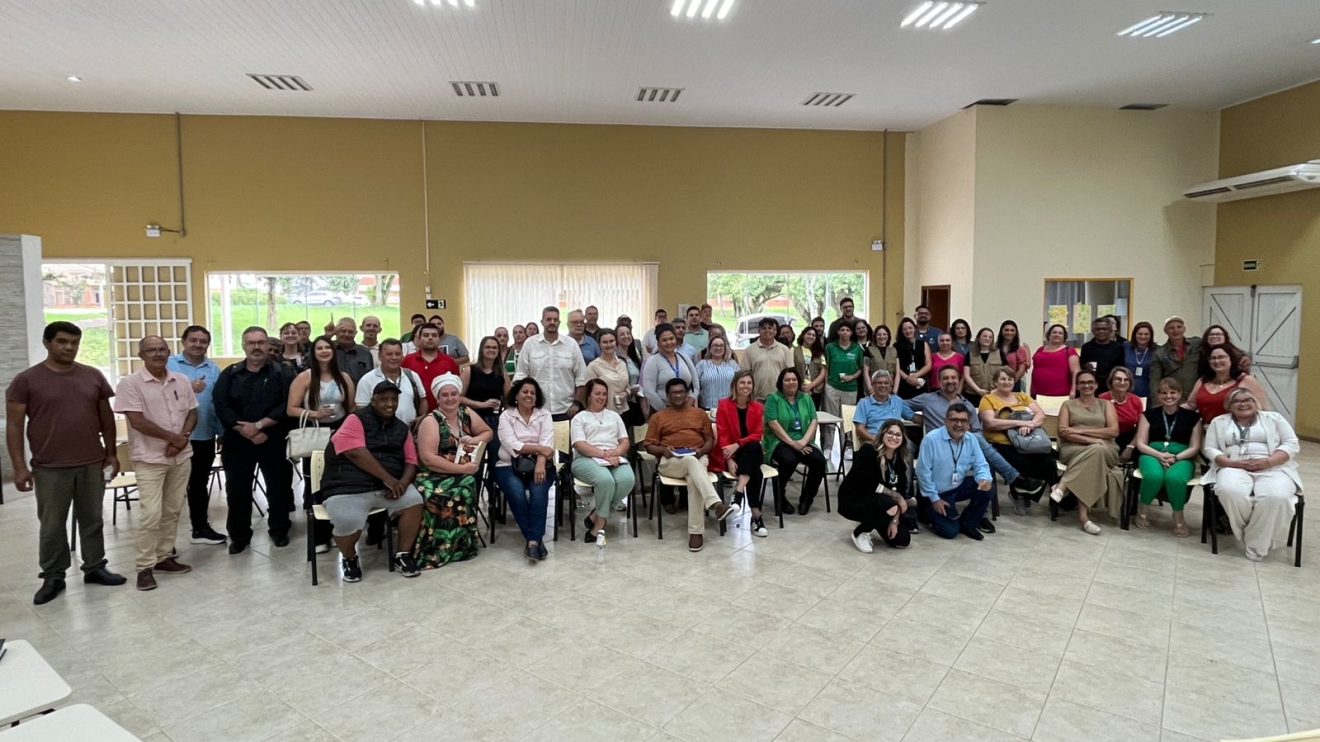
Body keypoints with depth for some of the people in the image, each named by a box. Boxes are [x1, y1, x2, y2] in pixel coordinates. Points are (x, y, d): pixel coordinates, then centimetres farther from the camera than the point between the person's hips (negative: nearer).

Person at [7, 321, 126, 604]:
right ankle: (53, 577, 20)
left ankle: (94, 568, 25)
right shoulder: (26, 380, -4)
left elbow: (106, 417, 11)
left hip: (92, 464, 3)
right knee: (51, 525, 7)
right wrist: (19, 467, -10)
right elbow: (14, 426, -4)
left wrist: (111, 453, 9)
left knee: (92, 520, 12)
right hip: (49, 468, -2)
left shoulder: (93, 376, 5)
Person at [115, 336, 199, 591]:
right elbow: (138, 421, -14)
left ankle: (164, 557, 22)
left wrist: (182, 440, -9)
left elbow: (192, 414, 8)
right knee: (151, 514, -6)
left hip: (181, 457, 5)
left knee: (172, 511, 11)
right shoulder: (130, 383, -8)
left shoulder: (182, 381, 7)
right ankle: (145, 566, 5)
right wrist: (173, 437, -11)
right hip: (150, 459, -5)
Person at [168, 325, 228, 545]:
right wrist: (187, 389, -25)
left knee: (200, 483, 16)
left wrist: (223, 433, -2)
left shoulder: (214, 369, 7)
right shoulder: (168, 365, -1)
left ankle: (201, 528, 28)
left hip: (205, 435, 3)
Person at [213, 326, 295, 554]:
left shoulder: (280, 373, 0)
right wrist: (247, 433, -14)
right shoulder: (229, 374, 5)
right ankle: (239, 535, 21)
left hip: (273, 441, -1)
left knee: (278, 487, 6)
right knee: (237, 489, 7)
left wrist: (258, 425, -18)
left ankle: (279, 530, 23)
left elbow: (287, 406, -11)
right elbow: (221, 408, -5)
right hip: (238, 442, 2)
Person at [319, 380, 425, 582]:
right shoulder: (357, 420, -2)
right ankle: (349, 558, 6)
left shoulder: (402, 428, 15)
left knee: (414, 501, -23)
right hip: (349, 487, -4)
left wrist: (402, 483, -12)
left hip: (389, 486, 4)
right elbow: (355, 453, -17)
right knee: (348, 522, -31)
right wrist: (387, 478, -20)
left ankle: (401, 555, -1)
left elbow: (411, 461, 11)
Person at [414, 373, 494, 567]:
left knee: (463, 489, -31)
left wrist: (474, 440, -1)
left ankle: (458, 544, -16)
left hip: (465, 475, 4)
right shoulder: (431, 421, -6)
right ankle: (438, 549, -17)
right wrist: (462, 468, -18)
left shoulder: (467, 414, 9)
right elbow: (428, 458, -16)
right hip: (435, 477, -3)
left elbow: (488, 433, 22)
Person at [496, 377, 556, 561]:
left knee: (539, 490, -31)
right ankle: (536, 539, -22)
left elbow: (547, 442, -6)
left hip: (539, 464, 1)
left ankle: (532, 540, -29)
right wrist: (538, 448, -18)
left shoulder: (544, 414, 9)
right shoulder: (506, 416, 5)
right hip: (509, 466, 0)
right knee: (517, 493, -30)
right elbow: (511, 445, -9)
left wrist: (540, 463, -24)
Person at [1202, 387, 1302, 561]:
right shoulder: (1219, 422, 18)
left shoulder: (1273, 418, 17)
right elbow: (1210, 449, 9)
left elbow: (1292, 445, 7)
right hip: (1234, 467, 0)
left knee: (1276, 497, -35)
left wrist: (1268, 462, -11)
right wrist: (1233, 463, -11)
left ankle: (1257, 544, -17)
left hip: (1272, 468, 0)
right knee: (1230, 492, -37)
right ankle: (1248, 536, -13)